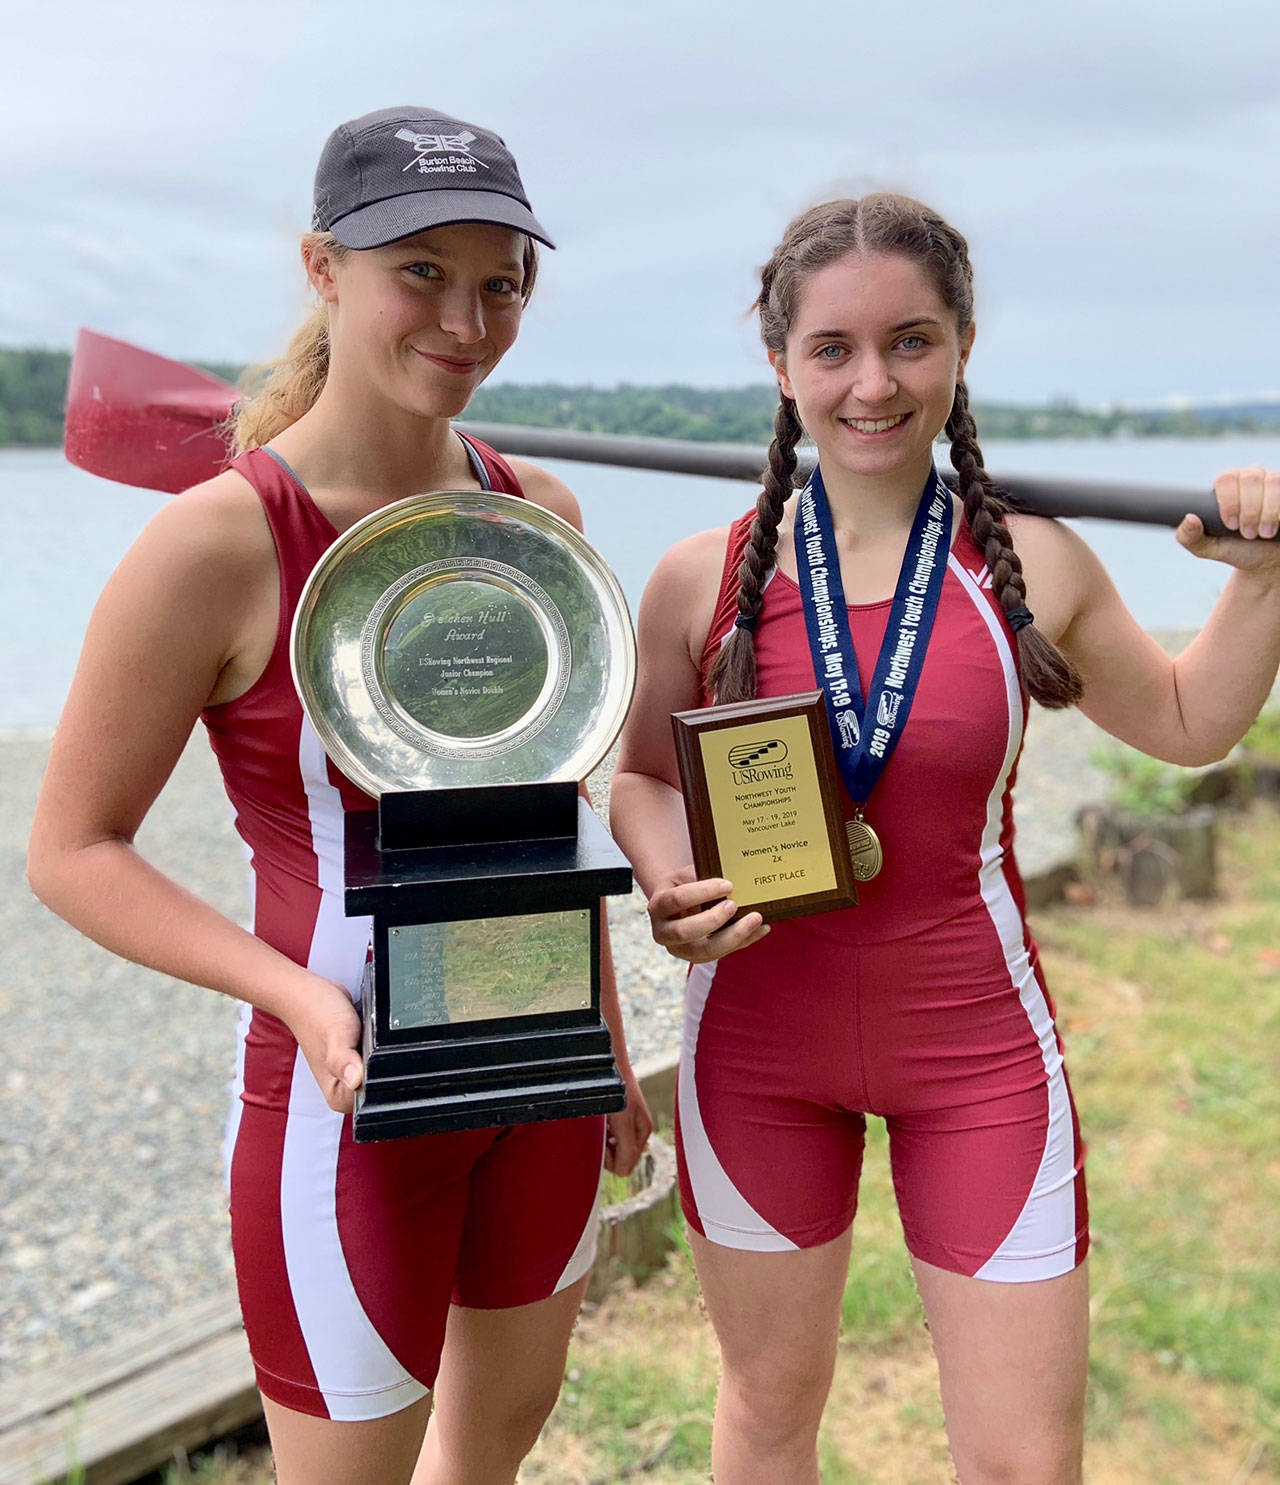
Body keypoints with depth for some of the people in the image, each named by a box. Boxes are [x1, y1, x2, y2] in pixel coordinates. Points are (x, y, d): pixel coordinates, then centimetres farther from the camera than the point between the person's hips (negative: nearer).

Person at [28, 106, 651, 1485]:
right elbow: (71, 851, -12)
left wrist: (607, 1035, 14)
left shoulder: (537, 514, 0)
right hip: (354, 1092, -6)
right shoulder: (217, 542, -19)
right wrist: (297, 995, -25)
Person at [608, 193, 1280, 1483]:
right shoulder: (702, 580, -8)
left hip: (975, 1045, 0)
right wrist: (670, 888, -15)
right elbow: (642, 778, 5)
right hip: (759, 1040, 1)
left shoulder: (1036, 568, -6)